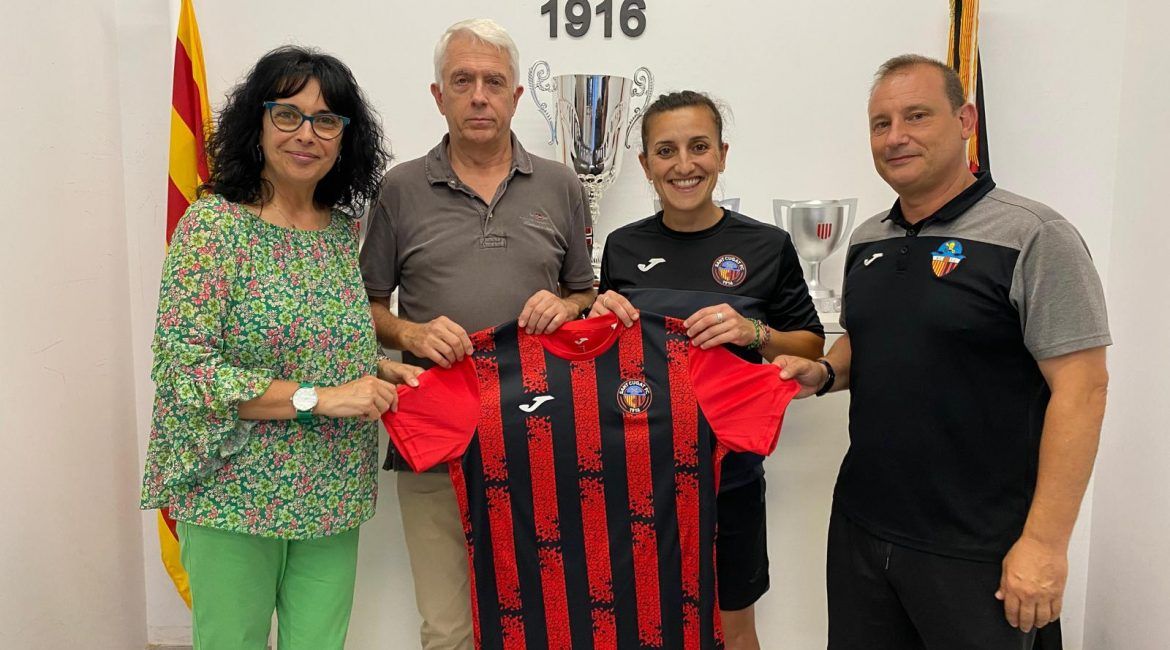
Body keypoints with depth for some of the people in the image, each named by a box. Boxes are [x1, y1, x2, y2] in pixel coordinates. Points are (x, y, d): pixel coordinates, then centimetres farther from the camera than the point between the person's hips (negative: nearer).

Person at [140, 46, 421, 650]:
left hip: (331, 495, 5)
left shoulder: (345, 229, 6)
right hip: (236, 495, -5)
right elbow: (186, 368, -17)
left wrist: (376, 371, -1)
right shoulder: (213, 224, -11)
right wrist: (318, 398, -20)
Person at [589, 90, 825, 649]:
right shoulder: (622, 246, 2)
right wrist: (600, 318, -9)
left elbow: (812, 348, 1)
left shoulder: (767, 246, -6)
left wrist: (753, 333, -17)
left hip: (727, 464, -2)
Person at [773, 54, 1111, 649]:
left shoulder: (1032, 237, -12)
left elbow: (1080, 388, -15)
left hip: (975, 552, -6)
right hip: (860, 527, 6)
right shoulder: (866, 241, 8)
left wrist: (1044, 541, -17)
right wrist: (823, 373, -2)